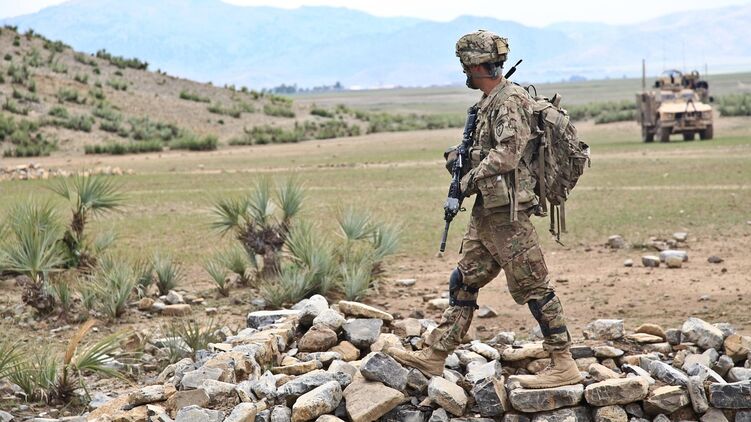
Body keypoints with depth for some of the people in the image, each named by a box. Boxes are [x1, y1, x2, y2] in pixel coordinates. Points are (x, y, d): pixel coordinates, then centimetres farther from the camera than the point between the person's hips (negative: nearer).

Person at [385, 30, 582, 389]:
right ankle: (433, 356, 18)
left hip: (506, 213, -10)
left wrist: (471, 178, -13)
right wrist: (462, 157, 8)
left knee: (532, 286, -5)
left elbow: (507, 152, -24)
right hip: (488, 211, 10)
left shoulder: (509, 101, -14)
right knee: (464, 281, 12)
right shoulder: (490, 102, 16)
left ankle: (563, 366, 1)